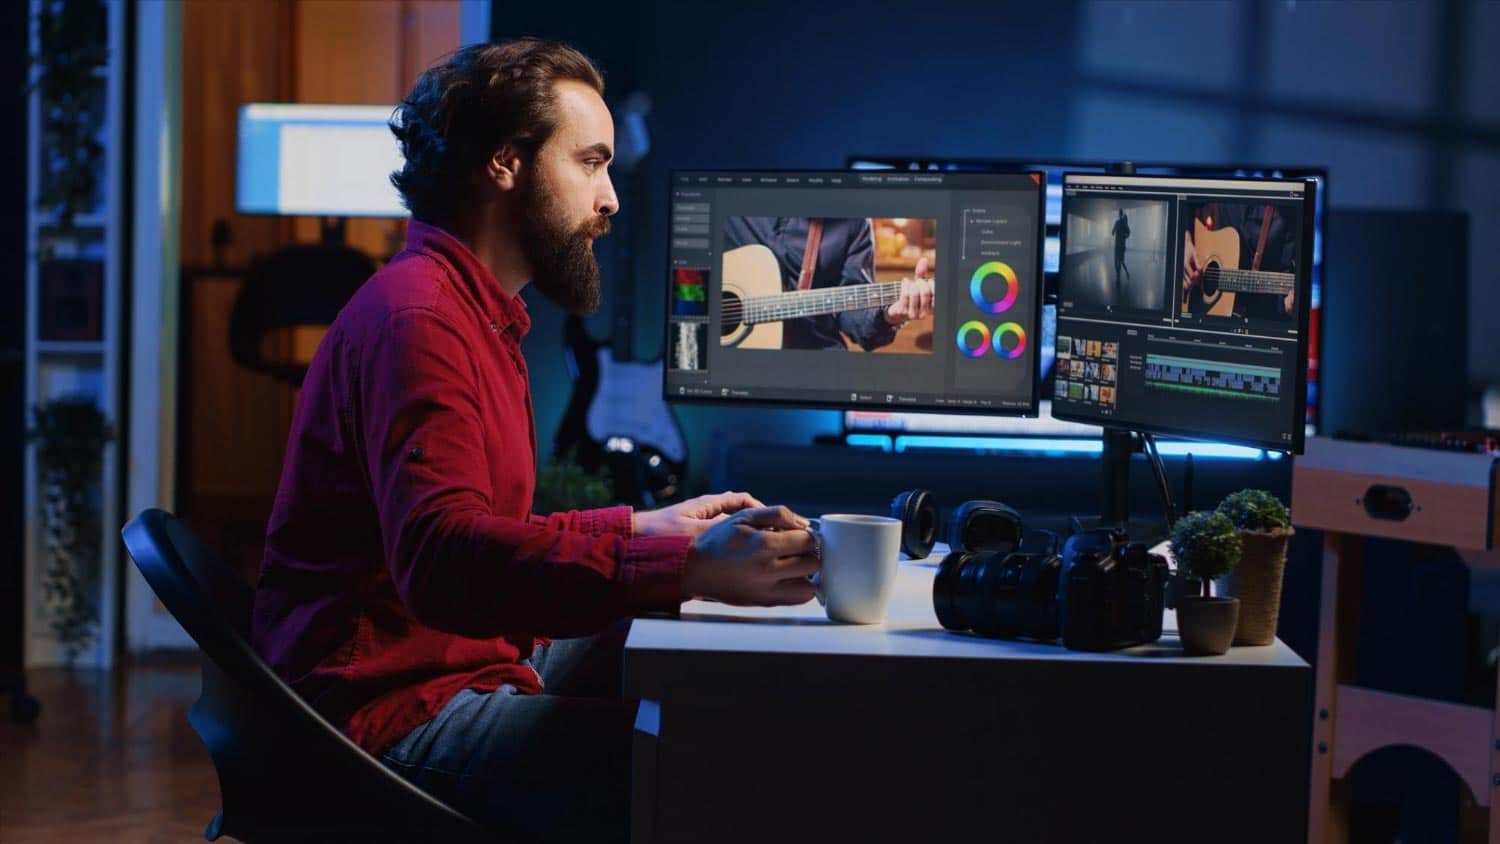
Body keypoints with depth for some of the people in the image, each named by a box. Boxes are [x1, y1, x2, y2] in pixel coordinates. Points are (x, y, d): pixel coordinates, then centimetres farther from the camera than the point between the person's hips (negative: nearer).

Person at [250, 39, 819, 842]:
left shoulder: (472, 311, 20)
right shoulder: (417, 316, -15)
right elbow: (441, 558, -30)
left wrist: (641, 527, 17)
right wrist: (686, 567, -36)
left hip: (460, 670, 11)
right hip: (400, 715, -11)